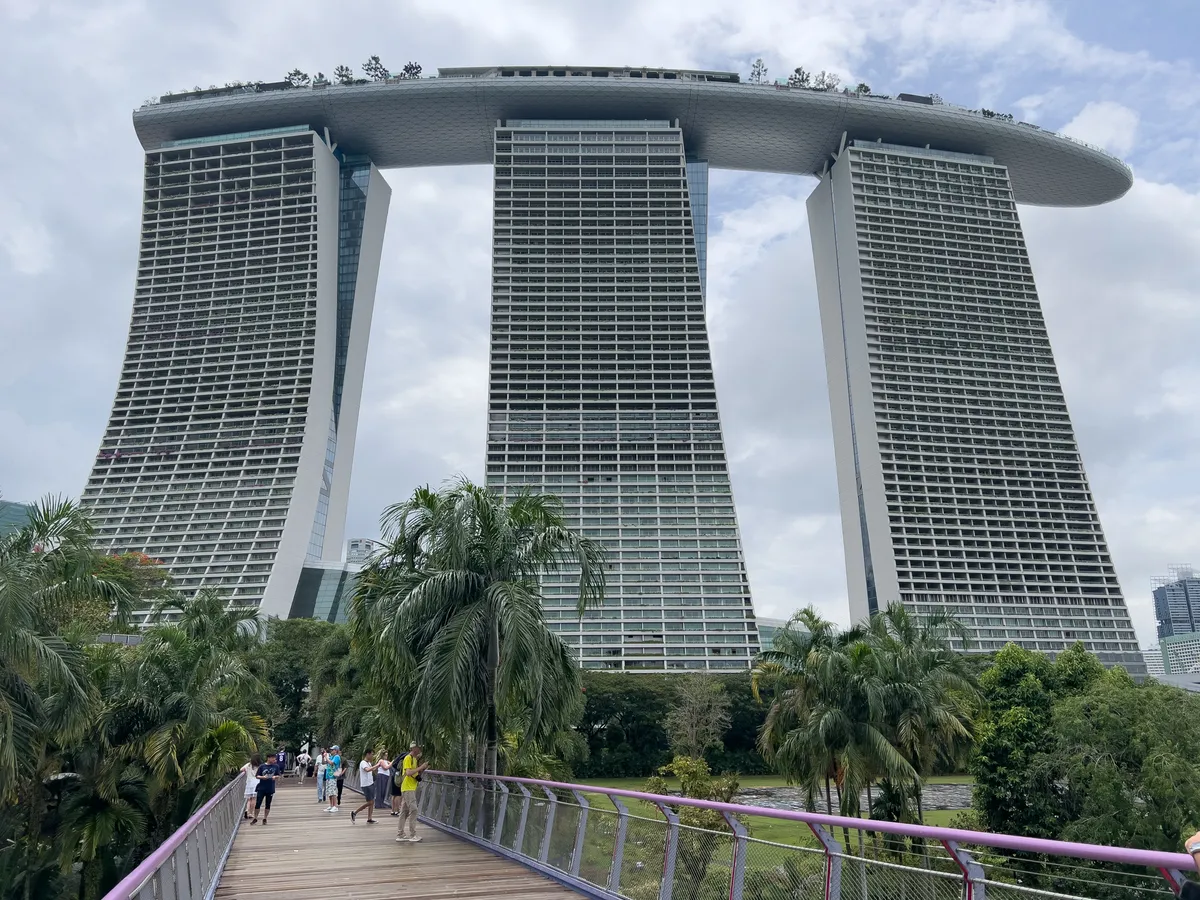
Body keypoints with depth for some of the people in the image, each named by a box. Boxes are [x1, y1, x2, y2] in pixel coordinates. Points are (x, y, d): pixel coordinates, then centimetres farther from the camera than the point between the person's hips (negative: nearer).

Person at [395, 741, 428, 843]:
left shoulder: (415, 758, 15)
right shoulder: (408, 758, -13)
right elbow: (408, 772, -25)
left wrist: (423, 768, 2)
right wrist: (421, 767, -23)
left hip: (411, 788, 9)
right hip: (407, 788, -9)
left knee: (404, 811, 11)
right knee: (413, 810, -12)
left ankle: (399, 835, 16)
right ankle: (412, 835, -10)